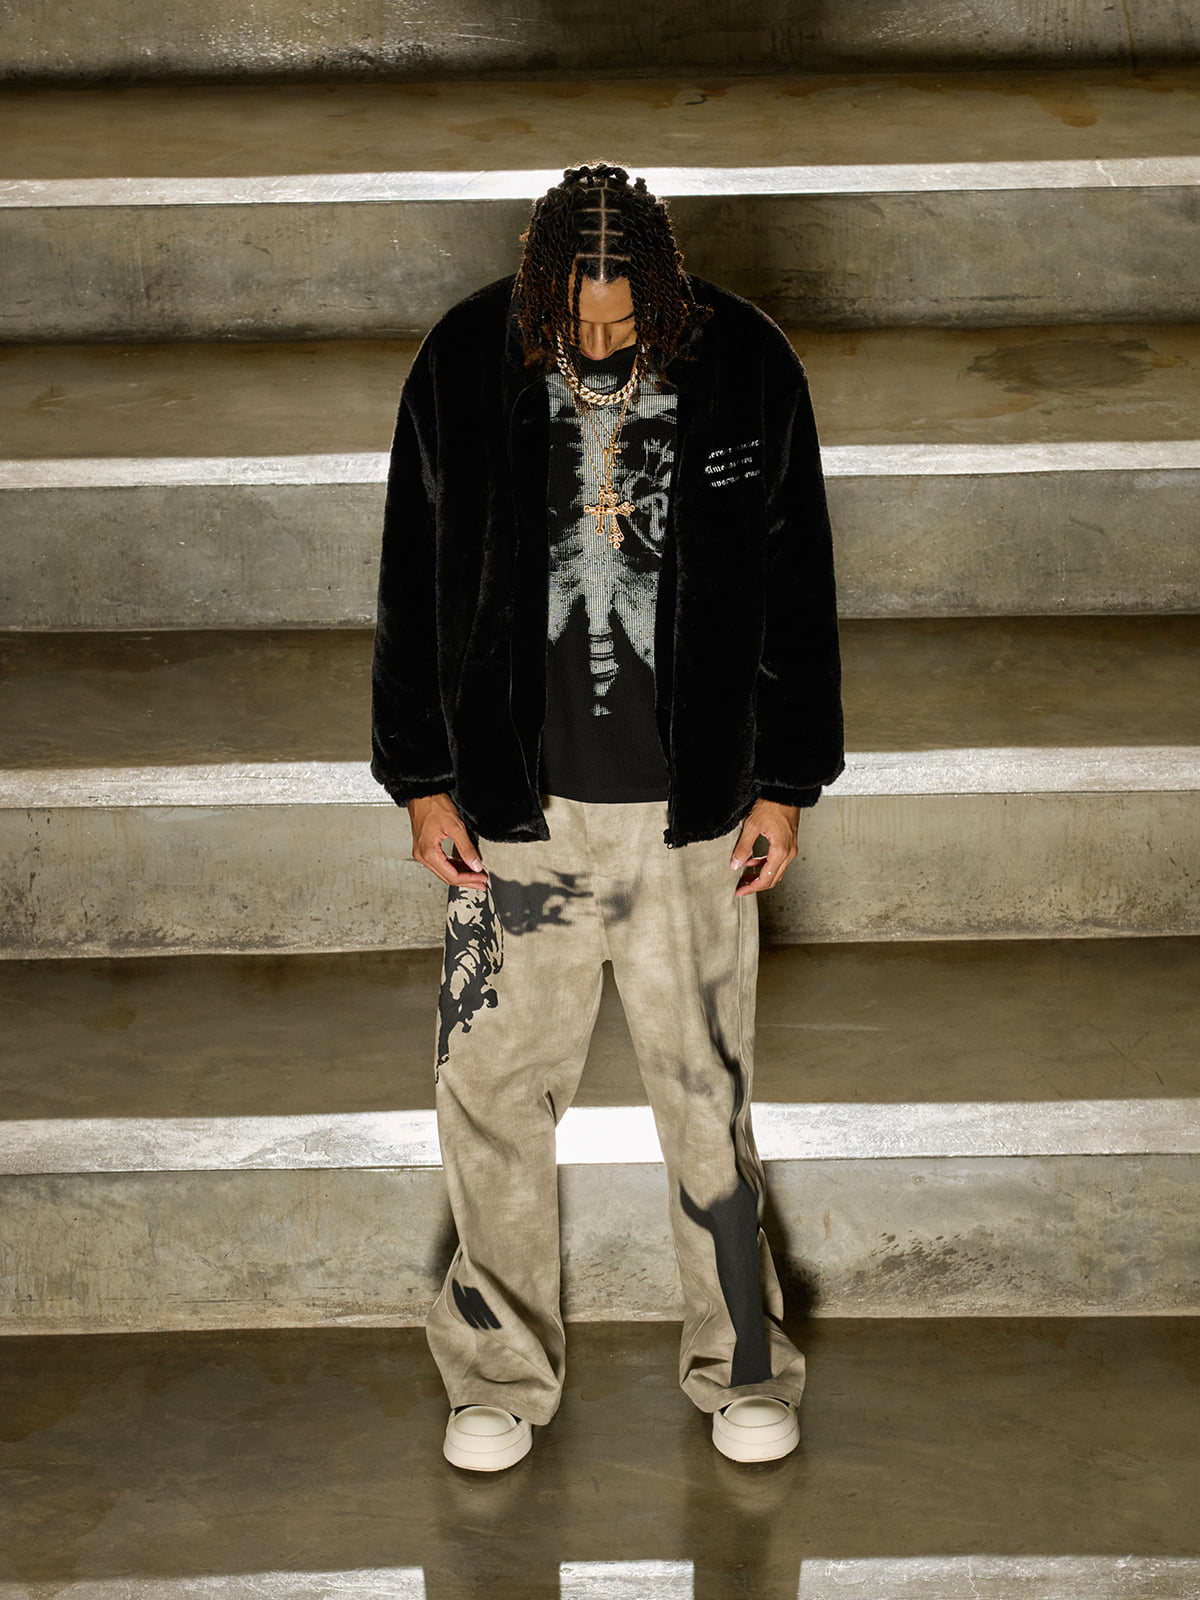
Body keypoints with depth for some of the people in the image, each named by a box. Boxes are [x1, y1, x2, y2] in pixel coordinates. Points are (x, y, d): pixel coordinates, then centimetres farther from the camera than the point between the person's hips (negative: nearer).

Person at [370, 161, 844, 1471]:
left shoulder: (747, 368, -7)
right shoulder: (463, 367, -7)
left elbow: (795, 590, 2)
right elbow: (413, 587, 2)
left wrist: (785, 783, 2)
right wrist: (422, 781, 1)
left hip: (693, 807, 0)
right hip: (514, 807, 1)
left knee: (706, 1090, 10)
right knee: (490, 1087, 6)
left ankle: (741, 1366, 30)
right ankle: (502, 1373, 27)